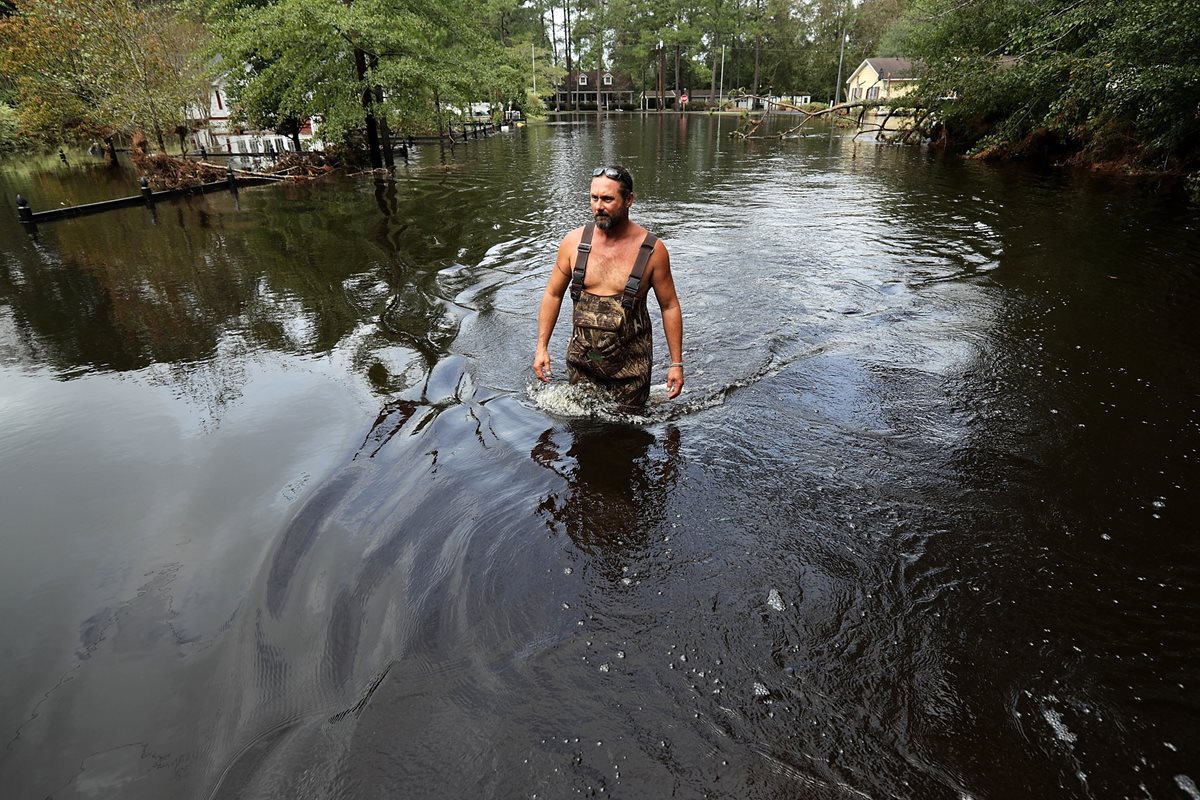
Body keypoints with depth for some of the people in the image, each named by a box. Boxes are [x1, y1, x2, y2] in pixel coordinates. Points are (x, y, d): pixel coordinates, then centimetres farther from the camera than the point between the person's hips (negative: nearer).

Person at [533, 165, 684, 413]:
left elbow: (669, 306, -3)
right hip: (581, 358, 3)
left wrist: (676, 363, -4)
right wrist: (542, 347, 3)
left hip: (630, 364, -2)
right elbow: (553, 294, 6)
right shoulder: (574, 241, -5)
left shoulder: (652, 249, -11)